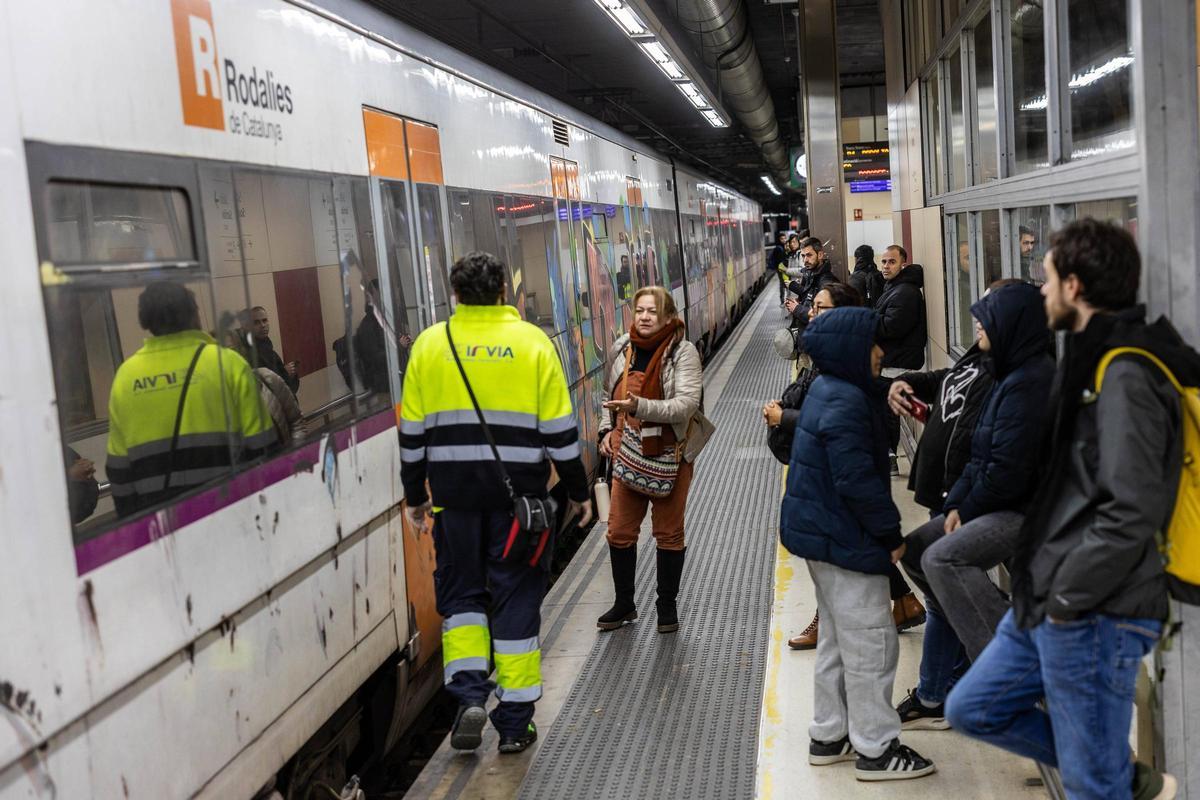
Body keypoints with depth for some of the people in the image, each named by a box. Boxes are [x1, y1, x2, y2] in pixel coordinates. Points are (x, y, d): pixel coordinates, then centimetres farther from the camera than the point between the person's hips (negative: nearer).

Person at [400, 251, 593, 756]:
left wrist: (414, 496, 14)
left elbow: (413, 432, 4)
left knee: (460, 590, 17)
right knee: (516, 597, 8)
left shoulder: (430, 344, 1)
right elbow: (560, 430, -2)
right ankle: (514, 722, 14)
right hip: (519, 492, -1)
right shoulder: (532, 342, -2)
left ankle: (469, 694, 1)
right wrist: (577, 491, 8)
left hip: (454, 492, 1)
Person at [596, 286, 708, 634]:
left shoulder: (683, 352, -10)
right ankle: (624, 605, 24)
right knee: (619, 532, 7)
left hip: (670, 453, -4)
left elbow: (686, 403, -21)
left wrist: (640, 407, -34)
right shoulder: (622, 348, 5)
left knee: (669, 534, 9)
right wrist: (608, 429, 5)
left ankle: (667, 606, 26)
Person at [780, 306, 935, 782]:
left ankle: (828, 736, 28)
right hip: (844, 541, -11)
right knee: (870, 643, 0)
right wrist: (891, 533, -15)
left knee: (838, 640, 19)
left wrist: (884, 528, 18)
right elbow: (857, 480, -25)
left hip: (821, 531, 11)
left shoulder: (828, 391, 11)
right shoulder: (846, 403, -21)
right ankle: (875, 749, 10)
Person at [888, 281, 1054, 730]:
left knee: (942, 558, -25)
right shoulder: (1014, 374, 13)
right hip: (1002, 504, 11)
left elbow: (1008, 468, -24)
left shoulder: (1029, 382, -20)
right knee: (916, 550, 7)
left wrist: (966, 509, -9)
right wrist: (956, 504, 1)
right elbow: (984, 455, 14)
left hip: (1028, 509, -11)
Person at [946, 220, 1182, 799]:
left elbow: (1132, 513, -26)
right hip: (1048, 603, 10)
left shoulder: (1125, 378, -19)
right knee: (972, 709, 19)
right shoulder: (1090, 361, 13)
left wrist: (1065, 597, -17)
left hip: (1094, 617, -10)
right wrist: (1043, 592, 16)